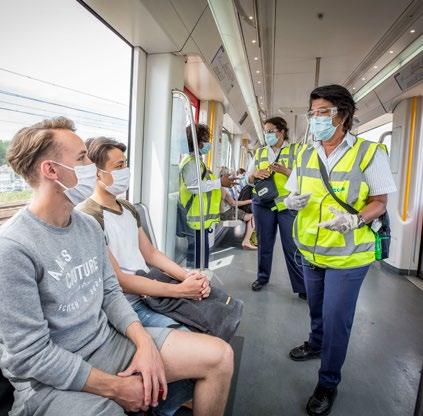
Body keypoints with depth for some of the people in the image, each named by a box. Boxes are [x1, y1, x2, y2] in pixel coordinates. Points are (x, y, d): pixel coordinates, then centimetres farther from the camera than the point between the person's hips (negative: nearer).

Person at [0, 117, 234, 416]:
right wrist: (116, 388, -16)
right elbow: (30, 355, -19)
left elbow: (111, 293, 7)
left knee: (219, 356, -2)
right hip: (49, 378, -6)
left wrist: (145, 342, -8)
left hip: (108, 340, 6)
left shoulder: (90, 225, 4)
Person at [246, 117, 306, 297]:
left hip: (287, 205, -3)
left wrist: (284, 170, -19)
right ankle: (262, 277, 31)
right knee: (264, 243, 14)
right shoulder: (260, 152, 12)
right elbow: (249, 179, 15)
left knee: (292, 247, -2)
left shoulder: (294, 150, 1)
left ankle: (302, 287, 9)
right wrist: (255, 174, -7)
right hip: (263, 203, 4)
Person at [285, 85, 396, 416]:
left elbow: (379, 202, -9)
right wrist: (292, 201, -14)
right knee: (317, 309, 24)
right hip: (311, 251, 5)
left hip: (347, 255, -4)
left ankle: (328, 383, 26)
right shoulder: (305, 154, 2)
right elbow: (294, 195, 10)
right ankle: (316, 344, 52)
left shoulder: (370, 152, -12)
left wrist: (355, 220, -28)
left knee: (336, 319, 4)